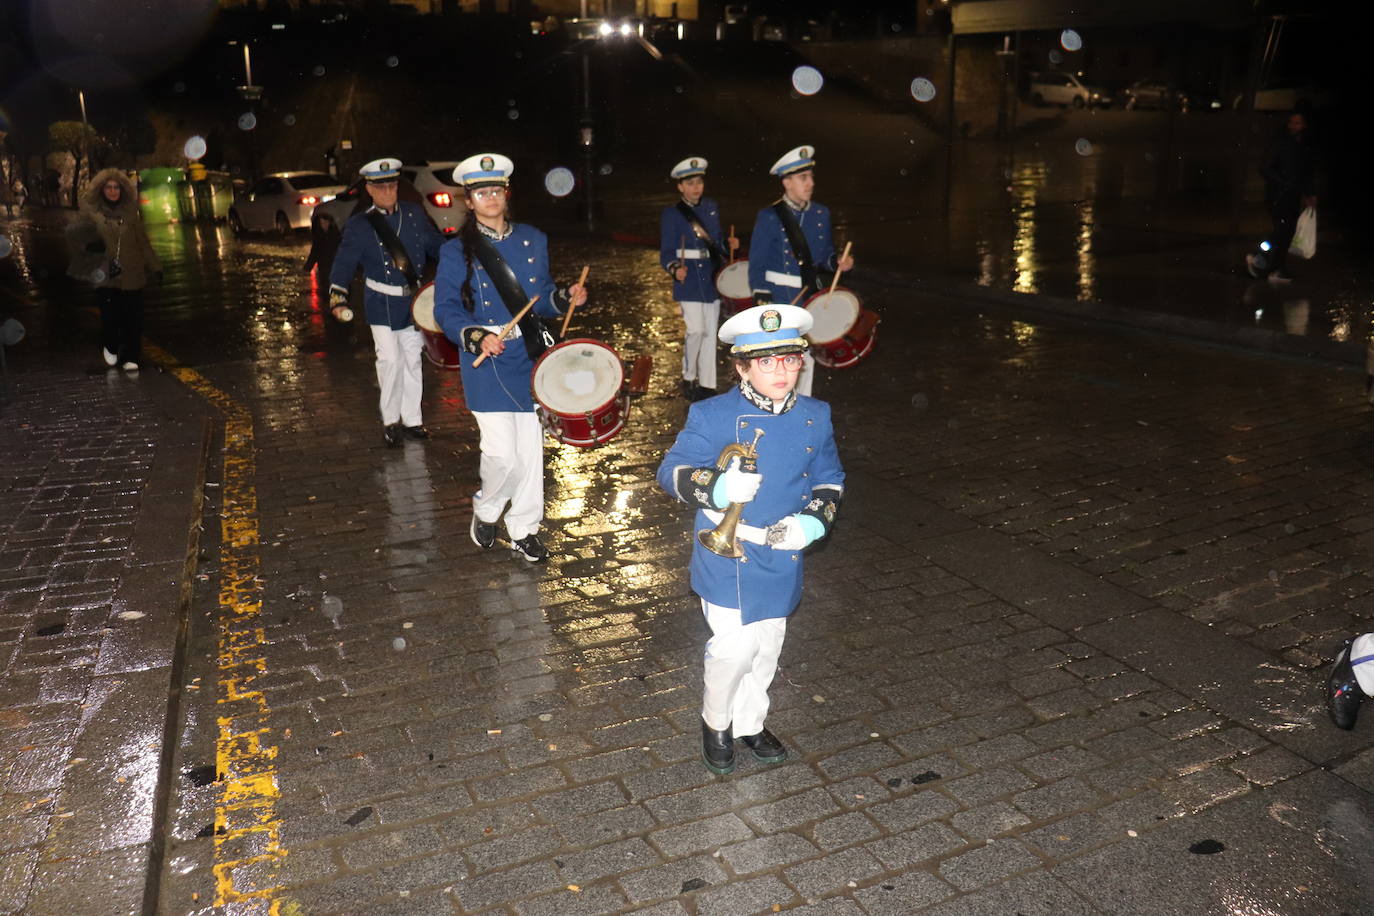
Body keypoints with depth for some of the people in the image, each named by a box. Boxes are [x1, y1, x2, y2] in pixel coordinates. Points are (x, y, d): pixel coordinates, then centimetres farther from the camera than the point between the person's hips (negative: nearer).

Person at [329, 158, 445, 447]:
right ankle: (390, 421, 11)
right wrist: (338, 297, -23)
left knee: (412, 360, 10)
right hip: (382, 304, -3)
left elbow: (435, 245, 12)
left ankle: (412, 419, 23)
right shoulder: (358, 225, -5)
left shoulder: (415, 214, 4)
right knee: (390, 360, -7)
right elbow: (344, 263, -10)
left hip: (413, 300, 3)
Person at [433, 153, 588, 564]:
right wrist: (477, 336, -22)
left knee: (530, 448, 7)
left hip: (530, 358, 4)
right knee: (501, 452, -9)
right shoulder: (457, 251, -3)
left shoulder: (532, 240, 8)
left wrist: (567, 297, -7)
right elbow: (445, 310, -5)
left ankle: (523, 528, 23)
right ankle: (486, 511, 22)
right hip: (487, 364, -4)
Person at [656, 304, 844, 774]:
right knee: (734, 647, -6)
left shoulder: (815, 417, -1)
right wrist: (716, 488, -31)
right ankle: (716, 722, 24)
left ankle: (749, 723, 42)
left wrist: (814, 520, -11)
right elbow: (671, 471, -11)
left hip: (783, 560, 5)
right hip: (728, 560, -4)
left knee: (766, 649, 18)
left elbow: (830, 480, 9)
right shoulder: (712, 416, -14)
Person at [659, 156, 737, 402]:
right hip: (689, 282, -5)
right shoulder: (671, 214, -5)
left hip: (711, 278, 5)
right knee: (696, 329, -13)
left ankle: (707, 384, 17)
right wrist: (675, 268, -28)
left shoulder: (712, 208, 9)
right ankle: (688, 378, 8)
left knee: (710, 332, 8)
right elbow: (667, 252, -10)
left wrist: (729, 246, 0)